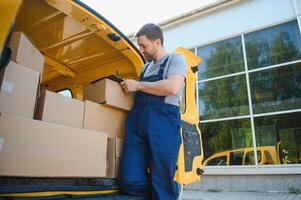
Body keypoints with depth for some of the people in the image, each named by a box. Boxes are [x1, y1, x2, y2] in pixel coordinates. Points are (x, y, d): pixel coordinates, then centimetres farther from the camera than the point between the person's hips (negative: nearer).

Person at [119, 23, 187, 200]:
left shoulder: (176, 59, 9)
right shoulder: (145, 67, 31)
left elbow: (172, 87, -10)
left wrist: (137, 85, -3)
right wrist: (129, 86, 17)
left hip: (163, 121, -6)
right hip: (136, 121, 6)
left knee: (162, 184, -3)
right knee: (129, 182, -3)